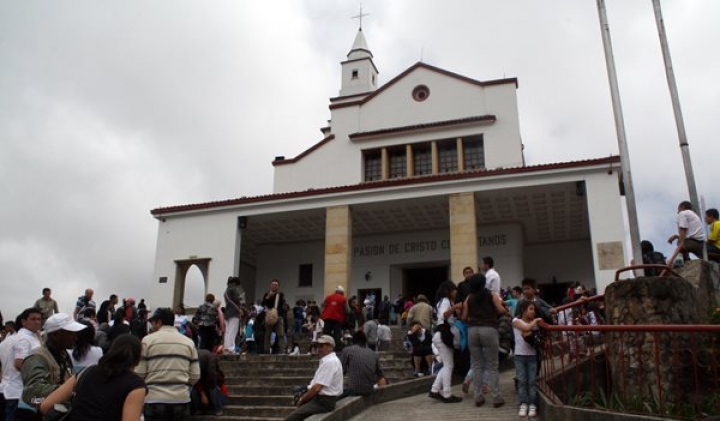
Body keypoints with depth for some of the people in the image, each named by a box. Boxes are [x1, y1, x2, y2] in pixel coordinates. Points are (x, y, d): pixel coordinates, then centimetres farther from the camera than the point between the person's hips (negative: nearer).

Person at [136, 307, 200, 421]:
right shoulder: (188, 342, 9)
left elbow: (139, 373, -3)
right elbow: (195, 375, 5)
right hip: (182, 399, 3)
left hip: (155, 399, -2)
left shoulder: (148, 340, 1)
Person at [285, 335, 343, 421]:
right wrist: (303, 398, 7)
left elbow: (317, 387, -20)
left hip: (323, 402, -10)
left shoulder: (329, 362, -16)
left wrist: (302, 400, -8)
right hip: (322, 399, 10)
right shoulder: (327, 360, 16)